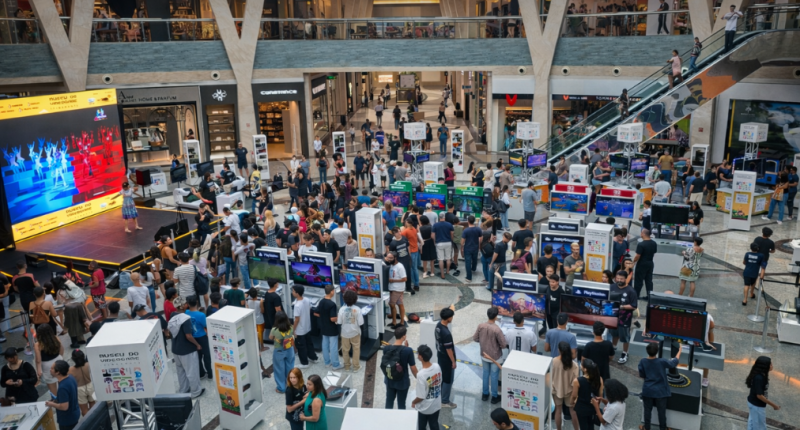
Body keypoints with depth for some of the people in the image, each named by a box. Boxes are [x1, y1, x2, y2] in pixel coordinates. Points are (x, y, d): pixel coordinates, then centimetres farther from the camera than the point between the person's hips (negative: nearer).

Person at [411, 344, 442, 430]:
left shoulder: (421, 374, -33)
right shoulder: (437, 366, -14)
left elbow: (421, 396, -24)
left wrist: (413, 402, -4)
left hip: (424, 408, -5)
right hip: (436, 405, 5)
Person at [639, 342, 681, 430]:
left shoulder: (642, 362, -15)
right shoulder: (662, 362, -22)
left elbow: (641, 375, -4)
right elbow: (675, 362, -4)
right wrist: (679, 351, 11)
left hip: (647, 391, 2)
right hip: (660, 391, -2)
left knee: (647, 410, 18)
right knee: (661, 411, 15)